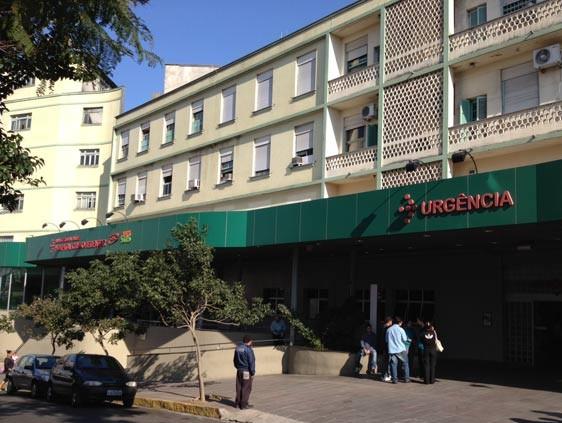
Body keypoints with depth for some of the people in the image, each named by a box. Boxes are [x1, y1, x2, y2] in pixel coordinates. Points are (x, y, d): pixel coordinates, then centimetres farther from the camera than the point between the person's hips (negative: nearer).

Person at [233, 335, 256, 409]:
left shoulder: (237, 348, 8)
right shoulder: (248, 349, -15)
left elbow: (235, 360, 16)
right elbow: (251, 362, -14)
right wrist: (252, 373, -8)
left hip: (239, 371, 7)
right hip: (246, 371, -7)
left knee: (239, 387, 14)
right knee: (246, 388, 0)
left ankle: (237, 403, 19)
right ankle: (243, 404, 2)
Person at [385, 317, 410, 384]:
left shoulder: (388, 330, 3)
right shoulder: (400, 329, -7)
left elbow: (386, 340, 10)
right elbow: (405, 339, -4)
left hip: (392, 350, 2)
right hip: (401, 350, -2)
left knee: (393, 364, 4)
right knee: (405, 363, 10)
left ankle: (394, 379, 0)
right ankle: (406, 378, 9)